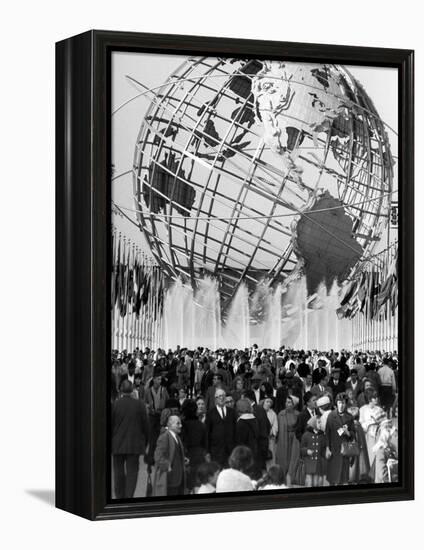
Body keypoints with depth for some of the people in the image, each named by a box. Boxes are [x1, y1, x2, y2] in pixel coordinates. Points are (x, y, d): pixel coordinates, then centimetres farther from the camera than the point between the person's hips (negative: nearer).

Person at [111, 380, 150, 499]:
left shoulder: (115, 404, -9)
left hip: (117, 444, 0)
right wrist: (145, 441, 13)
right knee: (132, 471, 4)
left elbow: (110, 425, -4)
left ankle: (120, 496, 17)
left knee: (119, 472, 12)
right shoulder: (139, 405, -6)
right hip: (135, 444, 0)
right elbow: (145, 425, 1)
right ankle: (129, 495, -7)